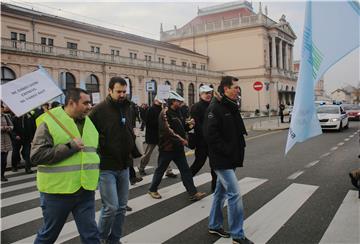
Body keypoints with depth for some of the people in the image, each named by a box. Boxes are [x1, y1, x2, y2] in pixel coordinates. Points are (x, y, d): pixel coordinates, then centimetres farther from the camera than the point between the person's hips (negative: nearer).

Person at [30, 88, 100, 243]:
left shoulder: (89, 122, 8)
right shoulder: (49, 122, -11)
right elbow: (37, 155, -20)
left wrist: (94, 176, 14)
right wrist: (70, 147, -22)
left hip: (85, 190, 5)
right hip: (57, 190, -4)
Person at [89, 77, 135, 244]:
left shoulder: (127, 108, 8)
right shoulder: (99, 110, -11)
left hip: (124, 166, 6)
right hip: (106, 167, -6)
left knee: (121, 207, 12)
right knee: (111, 207, -6)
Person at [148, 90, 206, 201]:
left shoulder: (177, 112, 12)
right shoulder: (165, 113, -14)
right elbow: (167, 130, -23)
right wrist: (181, 139, -21)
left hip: (178, 147, 8)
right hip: (167, 147, -8)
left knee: (185, 170, 5)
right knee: (160, 170, 8)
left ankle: (193, 193, 7)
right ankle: (152, 190, 27)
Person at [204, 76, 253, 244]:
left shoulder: (232, 106, 13)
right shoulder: (215, 107, -15)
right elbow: (210, 134, -22)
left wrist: (238, 150, 6)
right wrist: (227, 151, -19)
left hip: (230, 158, 9)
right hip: (221, 159, -9)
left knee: (221, 192, 17)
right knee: (235, 194, -8)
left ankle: (214, 226, 31)